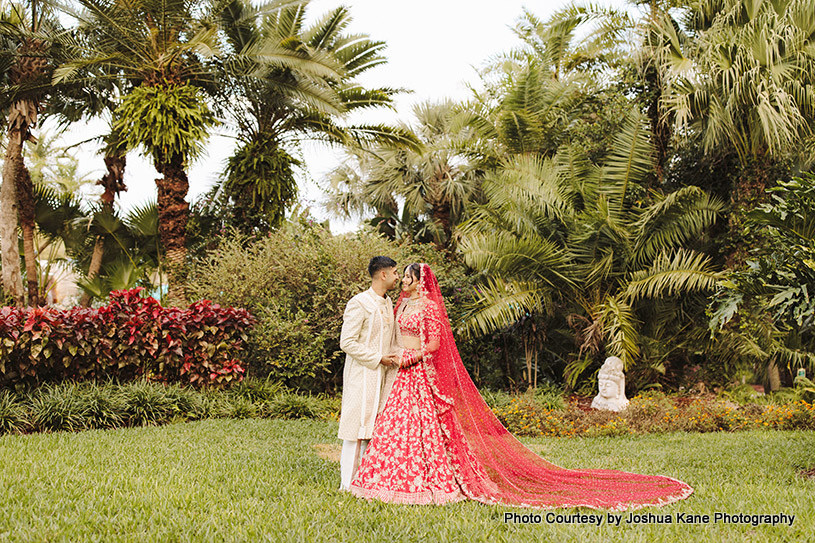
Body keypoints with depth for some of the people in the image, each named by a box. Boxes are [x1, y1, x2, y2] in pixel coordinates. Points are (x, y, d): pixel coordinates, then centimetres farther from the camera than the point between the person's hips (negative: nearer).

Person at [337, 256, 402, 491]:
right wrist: (378, 358, -14)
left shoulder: (388, 303, 14)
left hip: (384, 374, 8)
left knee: (376, 427, 8)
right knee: (357, 427, -5)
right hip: (362, 374, -8)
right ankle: (348, 484, 2)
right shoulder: (358, 304, -12)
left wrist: (395, 358, 8)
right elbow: (347, 342, -15)